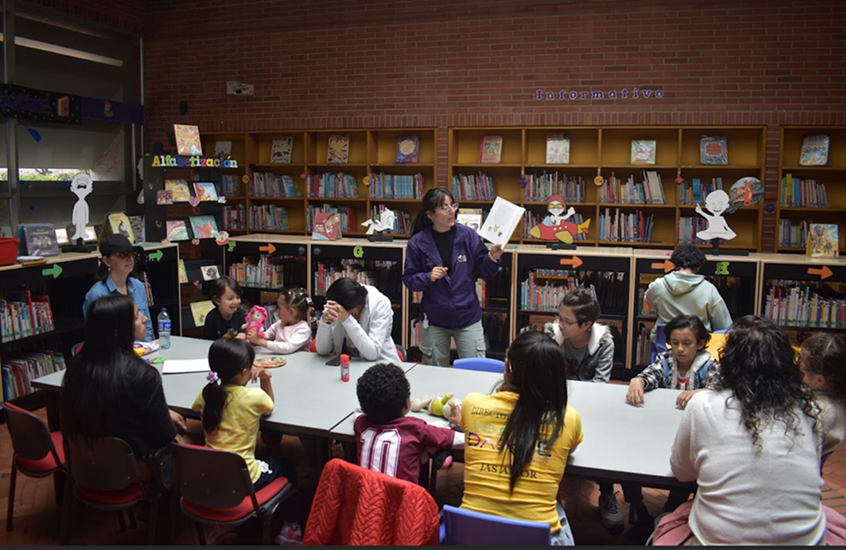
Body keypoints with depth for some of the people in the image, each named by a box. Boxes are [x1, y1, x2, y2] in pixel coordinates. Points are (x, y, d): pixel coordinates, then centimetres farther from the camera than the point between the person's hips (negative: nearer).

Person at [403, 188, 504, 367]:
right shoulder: (417, 243, -8)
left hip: (468, 316, 0)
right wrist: (428, 277, -21)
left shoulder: (468, 236, -6)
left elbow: (482, 269, 0)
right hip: (434, 320, 0)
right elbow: (409, 279, -4)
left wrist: (492, 258, -20)